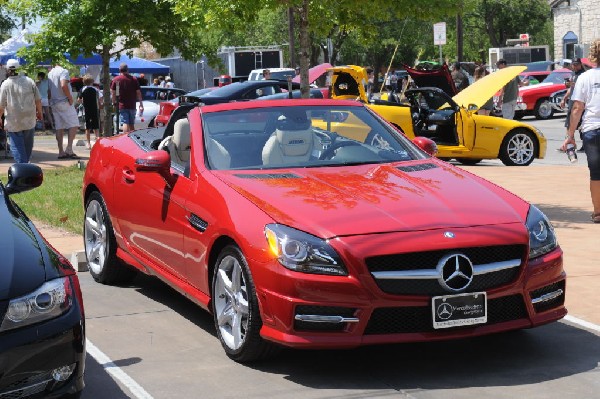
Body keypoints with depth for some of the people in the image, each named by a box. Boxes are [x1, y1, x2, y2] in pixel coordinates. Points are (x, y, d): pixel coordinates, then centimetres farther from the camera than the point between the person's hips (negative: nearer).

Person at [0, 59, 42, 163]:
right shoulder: (29, 81, -3)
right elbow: (38, 100, 1)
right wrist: (39, 112, 16)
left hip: (13, 122, -3)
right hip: (29, 120, 3)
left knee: (16, 146, 2)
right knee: (28, 145, 20)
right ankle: (26, 162, 34)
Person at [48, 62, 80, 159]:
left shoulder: (50, 73, 15)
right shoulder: (63, 71, -8)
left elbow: (48, 91, 17)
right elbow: (63, 85, -23)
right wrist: (70, 98, -15)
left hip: (54, 103, 7)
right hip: (64, 102, -7)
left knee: (59, 127, 8)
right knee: (74, 125, -5)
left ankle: (61, 152, 5)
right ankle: (69, 149, -16)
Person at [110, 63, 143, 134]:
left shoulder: (115, 80, -3)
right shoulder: (134, 79, 2)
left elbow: (113, 92, -3)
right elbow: (138, 92, 3)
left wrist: (114, 102, 8)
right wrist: (141, 104, 8)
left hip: (122, 106, -3)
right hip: (132, 106, 3)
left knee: (125, 123, -9)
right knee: (131, 124, 13)